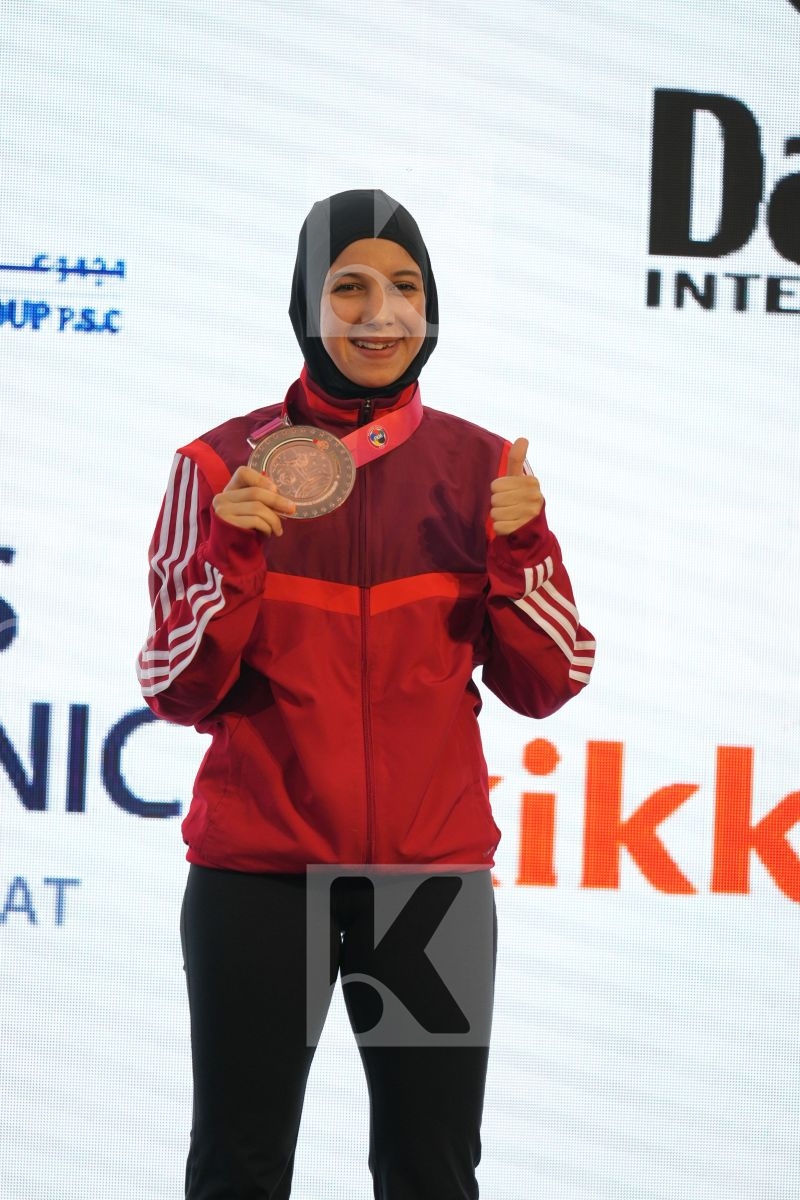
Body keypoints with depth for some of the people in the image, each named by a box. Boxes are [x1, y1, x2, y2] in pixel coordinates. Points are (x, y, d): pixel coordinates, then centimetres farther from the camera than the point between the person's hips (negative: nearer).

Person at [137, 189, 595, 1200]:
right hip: (257, 874, -1)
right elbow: (177, 694, -2)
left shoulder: (478, 465, 4)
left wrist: (523, 545, -11)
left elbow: (543, 685, 4)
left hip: (431, 867, 1)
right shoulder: (224, 466, -1)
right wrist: (233, 551, -16)